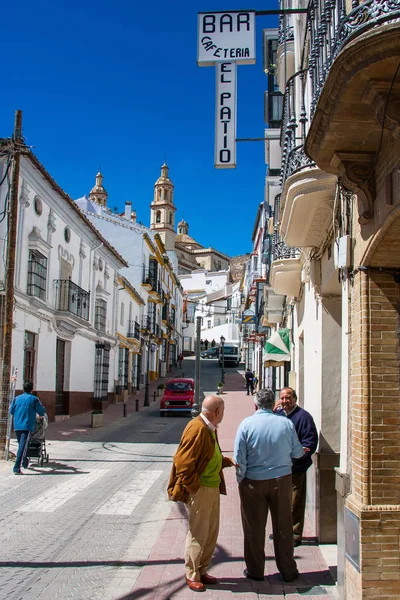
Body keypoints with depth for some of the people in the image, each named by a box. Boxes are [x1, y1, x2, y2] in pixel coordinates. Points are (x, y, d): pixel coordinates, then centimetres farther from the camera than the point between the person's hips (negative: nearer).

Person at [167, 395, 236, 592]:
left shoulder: (209, 429, 11)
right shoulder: (197, 429, -20)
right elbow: (183, 462, -23)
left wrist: (227, 461, 6)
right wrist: (194, 488, -19)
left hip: (213, 487, 10)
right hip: (200, 489, -10)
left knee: (211, 531, 17)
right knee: (198, 533, 1)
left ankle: (202, 570, 30)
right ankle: (192, 575, 16)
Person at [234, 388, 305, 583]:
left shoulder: (247, 424, -10)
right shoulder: (286, 424, -6)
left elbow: (239, 458, -11)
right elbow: (297, 453, 3)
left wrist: (241, 479, 3)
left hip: (253, 482, -1)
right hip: (281, 480, 2)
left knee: (254, 528, 11)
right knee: (283, 527, 13)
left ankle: (255, 571, 23)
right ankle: (288, 571, 24)